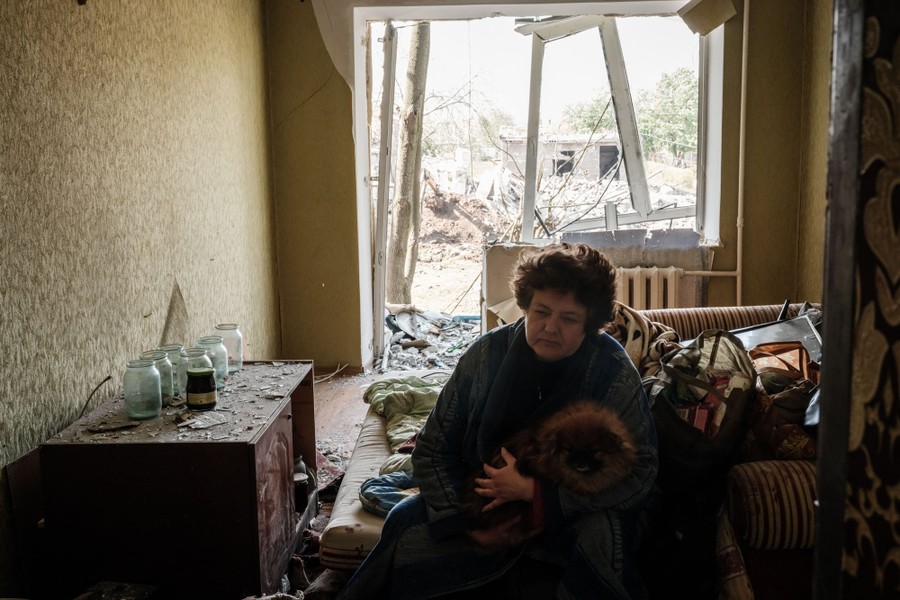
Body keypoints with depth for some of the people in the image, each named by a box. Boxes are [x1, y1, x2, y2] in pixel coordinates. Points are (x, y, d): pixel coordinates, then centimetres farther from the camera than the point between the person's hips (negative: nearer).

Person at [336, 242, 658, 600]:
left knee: (604, 536, -33)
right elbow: (432, 450, -4)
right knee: (405, 526, -18)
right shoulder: (486, 354, -10)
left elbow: (640, 473, -20)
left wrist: (536, 491, -27)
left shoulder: (614, 373, -16)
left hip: (572, 513, -1)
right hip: (485, 499, 2)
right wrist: (464, 522, -18)